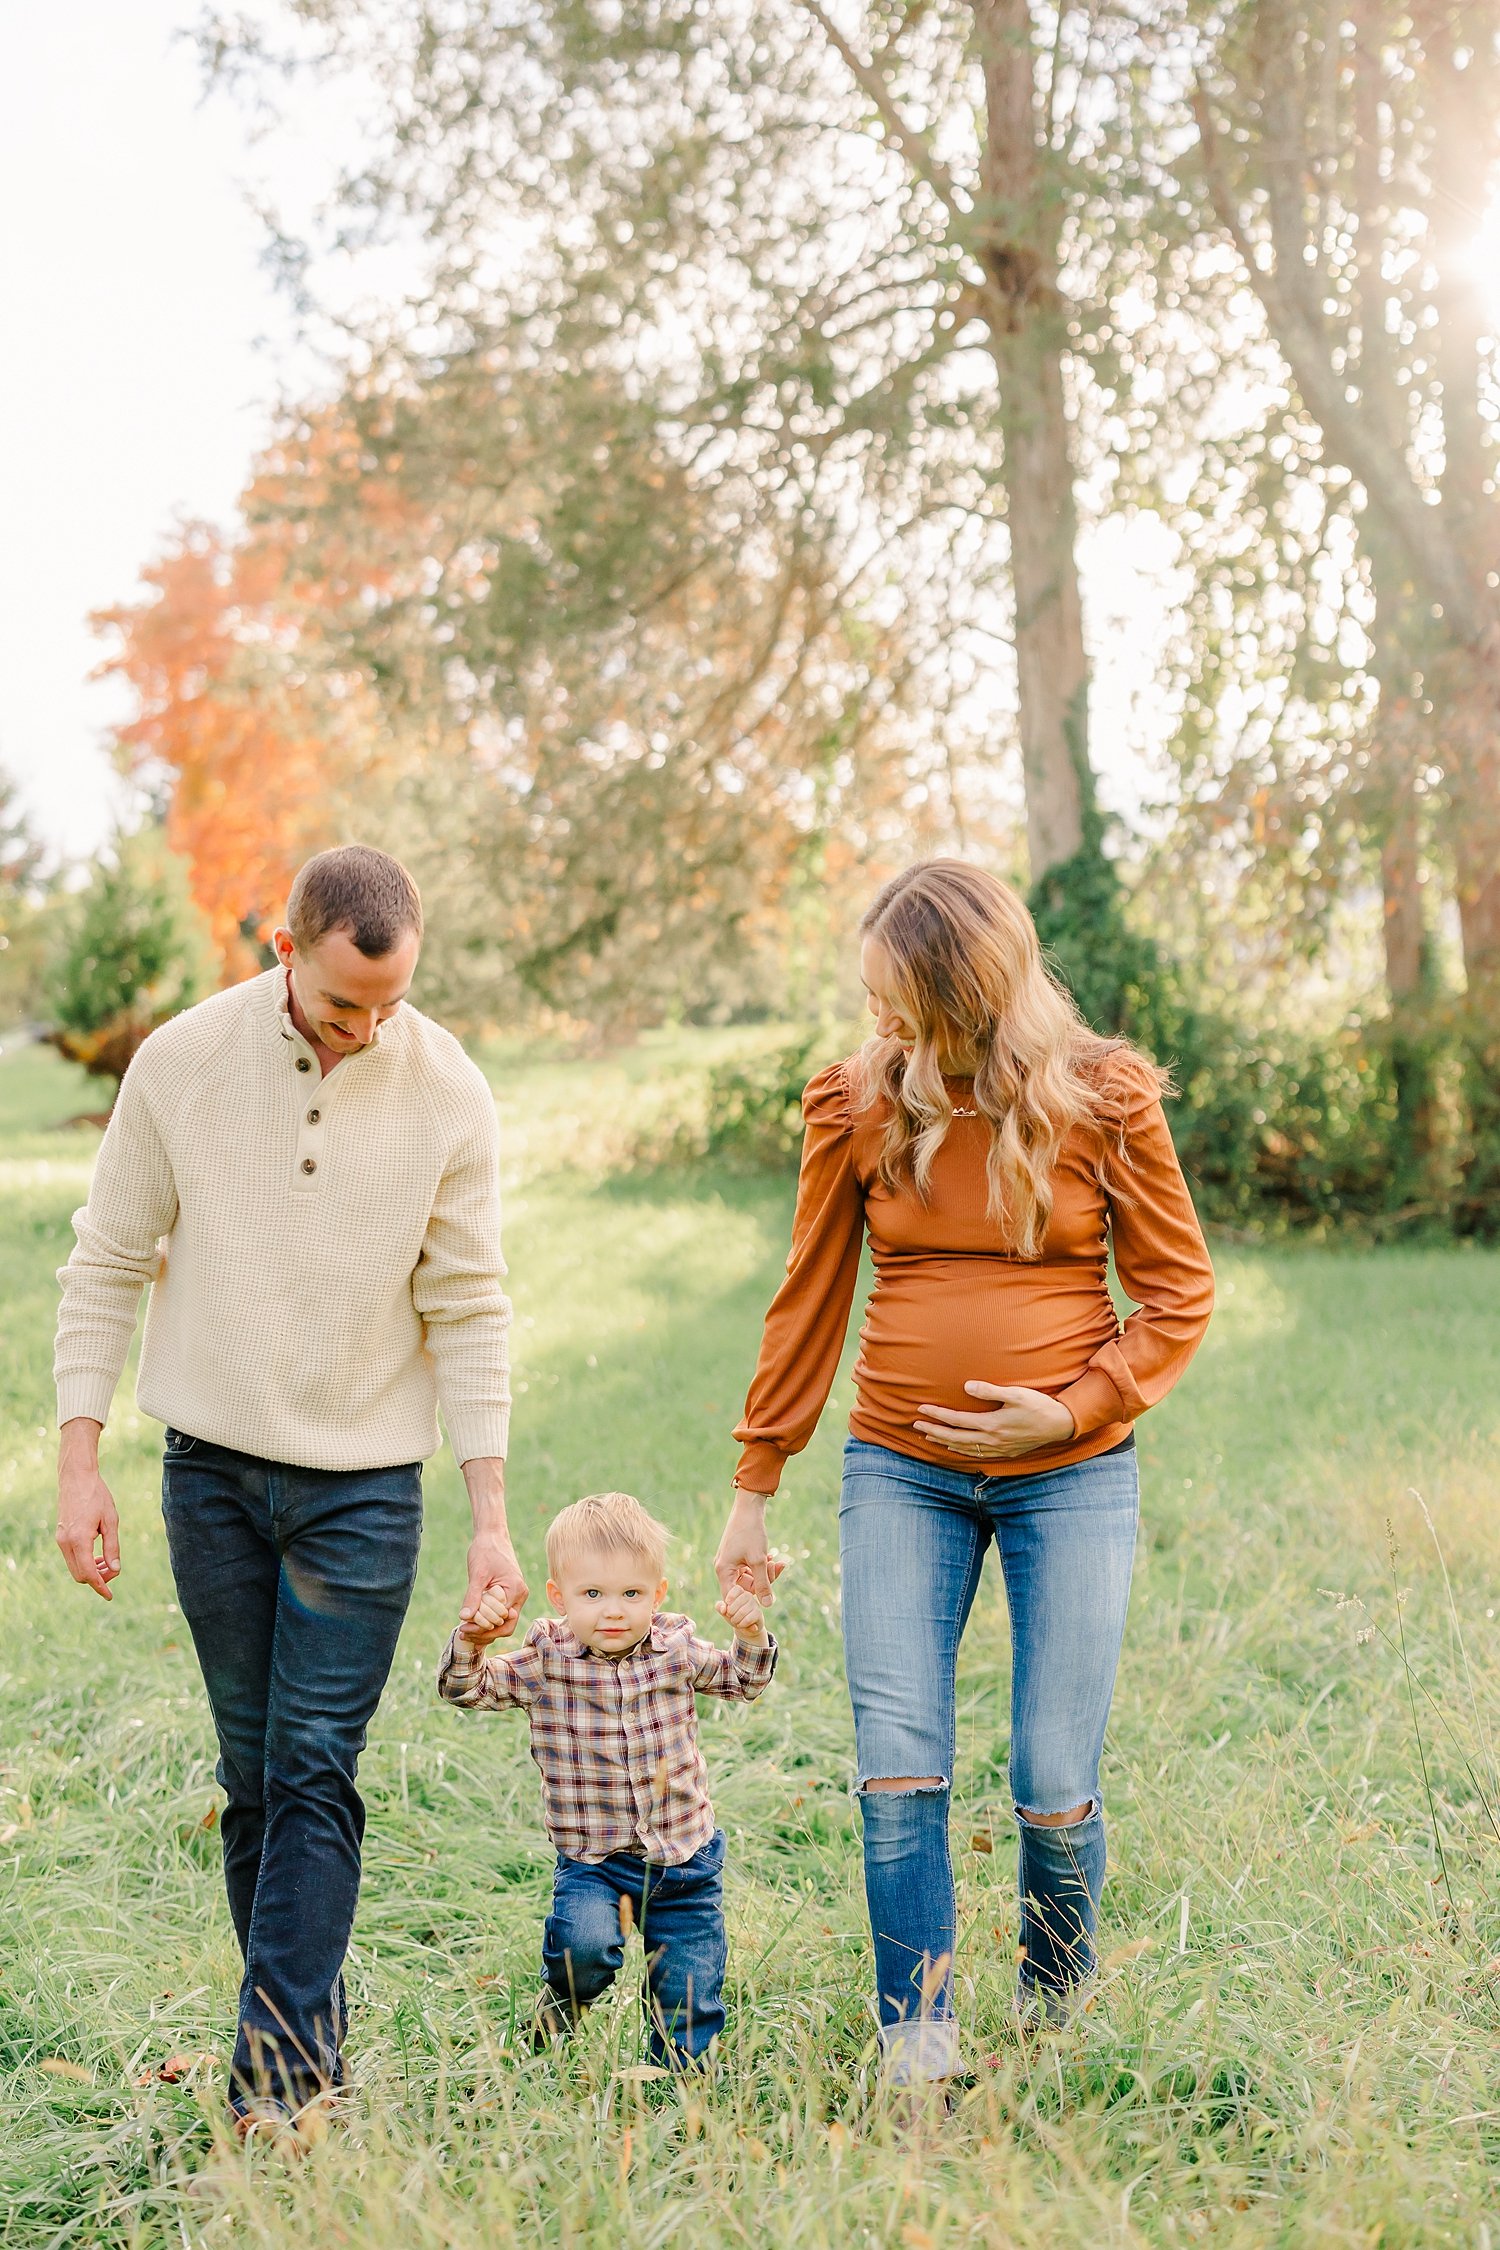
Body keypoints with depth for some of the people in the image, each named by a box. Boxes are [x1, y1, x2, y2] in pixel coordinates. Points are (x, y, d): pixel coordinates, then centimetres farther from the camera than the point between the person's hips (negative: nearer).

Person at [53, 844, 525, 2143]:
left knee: (316, 1773, -6)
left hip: (365, 1480, -1)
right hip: (212, 1466, 2)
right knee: (252, 1770, 7)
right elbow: (109, 1266, 2)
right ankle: (312, 2032, 20)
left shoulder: (449, 1094, -7)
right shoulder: (182, 1061, -5)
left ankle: (283, 2067, -3)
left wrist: (492, 1514, -6)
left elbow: (468, 1309, -1)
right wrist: (79, 1463, -3)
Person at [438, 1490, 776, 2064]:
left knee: (687, 2011, 3)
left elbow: (744, 1681, 12)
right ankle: (561, 2003, 4)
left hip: (686, 1859, 2)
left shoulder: (676, 1651, -2)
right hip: (592, 1861, -2)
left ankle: (680, 2071, 31)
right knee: (586, 1941, -28)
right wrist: (471, 1642, -28)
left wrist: (751, 1634, -8)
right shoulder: (545, 1662, -8)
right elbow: (468, 1689, -9)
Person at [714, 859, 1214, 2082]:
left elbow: (1178, 1292, 2)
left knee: (1054, 1788, -1)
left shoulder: (1101, 1099, -4)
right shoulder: (857, 1102, 0)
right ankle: (918, 2054, 5)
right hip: (900, 1473, 2)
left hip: (1070, 1474, -1)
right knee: (898, 1775, -7)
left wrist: (1074, 1407, -12)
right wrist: (755, 1488, 9)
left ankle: (1055, 2018, 27)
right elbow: (809, 1302, 7)